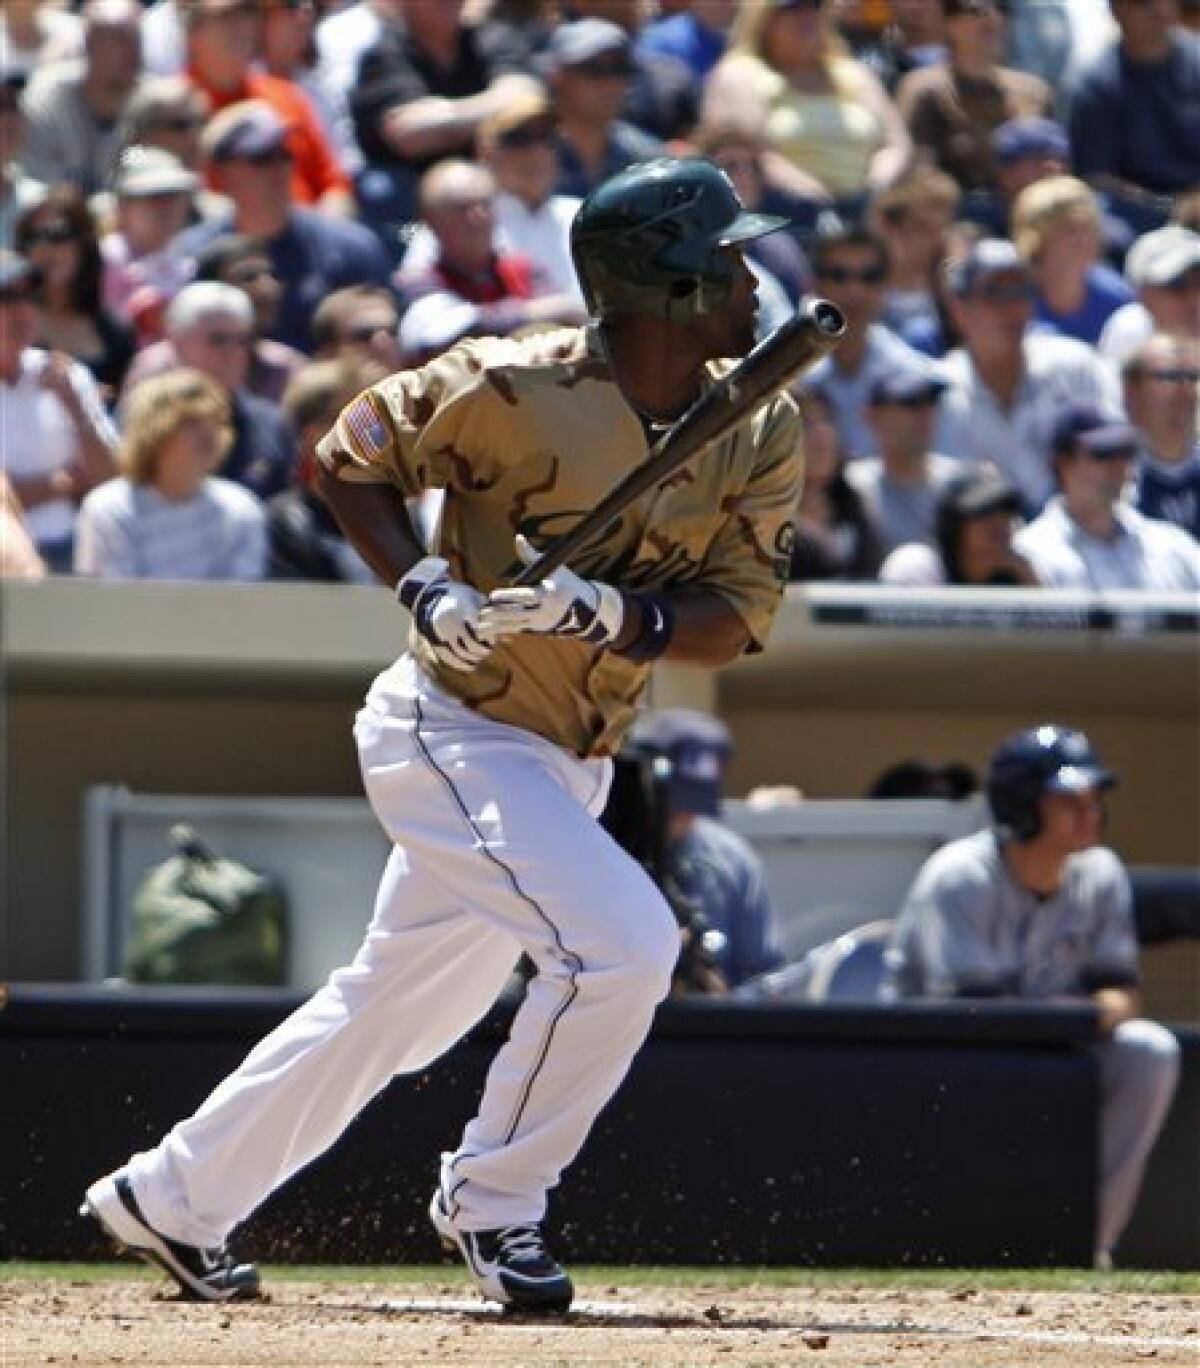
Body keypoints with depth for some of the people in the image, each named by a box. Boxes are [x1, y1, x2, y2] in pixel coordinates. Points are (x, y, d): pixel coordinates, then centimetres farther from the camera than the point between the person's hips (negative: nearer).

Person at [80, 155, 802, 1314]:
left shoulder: (759, 433, -4)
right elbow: (350, 456, -6)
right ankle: (489, 1199, -4)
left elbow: (740, 613, -7)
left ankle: (172, 1200, 32)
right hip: (451, 730, -7)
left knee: (397, 1003, 17)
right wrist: (422, 588, -21)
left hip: (567, 764, 7)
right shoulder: (513, 391, -20)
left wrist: (627, 619, -27)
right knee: (619, 941, -23)